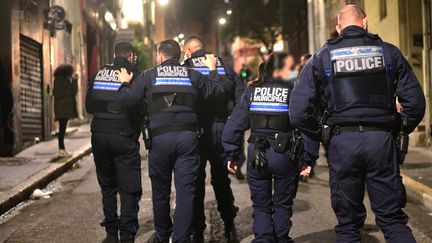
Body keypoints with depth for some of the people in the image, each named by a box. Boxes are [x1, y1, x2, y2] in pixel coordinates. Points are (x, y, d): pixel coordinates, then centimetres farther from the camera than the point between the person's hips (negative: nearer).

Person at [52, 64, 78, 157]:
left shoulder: (67, 80, 18)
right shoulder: (59, 80, -8)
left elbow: (74, 91, 14)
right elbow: (56, 93, -15)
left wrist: (74, 80, 7)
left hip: (66, 108, 9)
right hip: (61, 108, -9)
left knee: (63, 128, 9)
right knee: (62, 128, -10)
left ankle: (62, 149, 12)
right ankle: (61, 149, -9)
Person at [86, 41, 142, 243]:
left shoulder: (100, 73, 7)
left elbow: (89, 106, 10)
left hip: (99, 135, 4)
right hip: (124, 137, -4)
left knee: (107, 185, 16)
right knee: (128, 189, 1)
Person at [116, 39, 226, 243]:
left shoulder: (149, 76, 6)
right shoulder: (192, 75, 11)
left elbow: (126, 99, 0)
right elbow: (218, 89, 11)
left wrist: (125, 83, 21)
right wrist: (213, 70, 28)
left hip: (160, 138, 0)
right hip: (187, 137, 1)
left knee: (160, 192, 14)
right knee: (185, 192, 2)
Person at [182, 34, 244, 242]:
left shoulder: (185, 68, -1)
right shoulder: (224, 67, 8)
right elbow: (242, 96, 3)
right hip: (223, 128, 3)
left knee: (196, 181, 6)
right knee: (221, 179, 15)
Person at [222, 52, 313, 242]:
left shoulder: (251, 91, 3)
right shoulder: (292, 91, -5)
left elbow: (235, 124, 1)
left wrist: (232, 155, 7)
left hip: (257, 155, 2)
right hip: (284, 155, -2)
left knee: (261, 205, 14)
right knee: (283, 204, 16)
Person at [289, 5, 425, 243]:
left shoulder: (322, 57, 5)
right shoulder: (389, 52, 7)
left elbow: (298, 113, -3)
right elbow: (415, 102, 1)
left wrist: (322, 136, 10)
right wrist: (401, 130, 16)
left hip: (342, 142, 0)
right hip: (381, 140, 0)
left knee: (348, 223, 11)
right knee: (393, 219, 9)